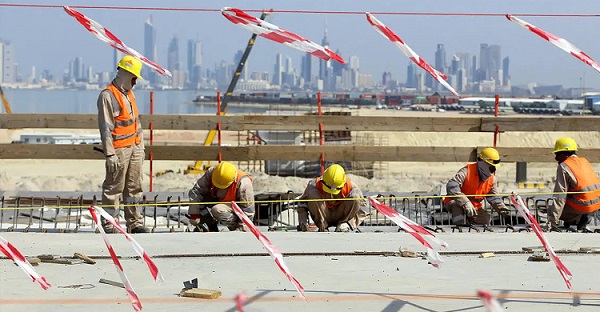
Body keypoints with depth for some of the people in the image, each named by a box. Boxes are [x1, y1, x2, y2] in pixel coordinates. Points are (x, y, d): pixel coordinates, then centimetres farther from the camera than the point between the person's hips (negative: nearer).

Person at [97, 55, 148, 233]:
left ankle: (135, 223, 16)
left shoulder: (129, 94, 18)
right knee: (114, 188, -4)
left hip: (135, 148, 8)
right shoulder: (108, 96, -11)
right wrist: (110, 154, -19)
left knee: (134, 187, 11)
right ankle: (108, 225, 0)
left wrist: (141, 146, 20)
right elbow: (105, 128, -15)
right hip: (119, 149, -8)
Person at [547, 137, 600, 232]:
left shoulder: (564, 167, -8)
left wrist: (553, 222, -11)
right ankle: (582, 219, 12)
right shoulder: (584, 161, 14)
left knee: (551, 210, 10)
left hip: (583, 205, -7)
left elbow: (559, 197, -12)